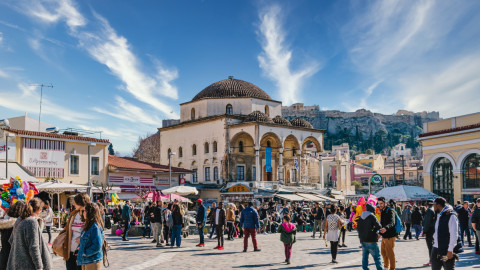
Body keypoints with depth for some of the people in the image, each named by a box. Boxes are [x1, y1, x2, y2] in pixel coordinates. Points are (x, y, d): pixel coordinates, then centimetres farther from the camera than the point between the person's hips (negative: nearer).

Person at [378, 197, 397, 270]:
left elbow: (392, 222, -32)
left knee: (390, 253, -2)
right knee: (383, 253, 17)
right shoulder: (382, 211, 13)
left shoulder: (390, 211, -15)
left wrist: (386, 228, -49)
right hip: (384, 236, 9)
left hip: (390, 236, -9)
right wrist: (380, 232, 25)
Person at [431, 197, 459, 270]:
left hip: (447, 251, -8)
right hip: (436, 249, 8)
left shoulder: (451, 216, -13)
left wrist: (450, 250, -20)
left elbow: (454, 234, -18)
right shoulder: (438, 215, 14)